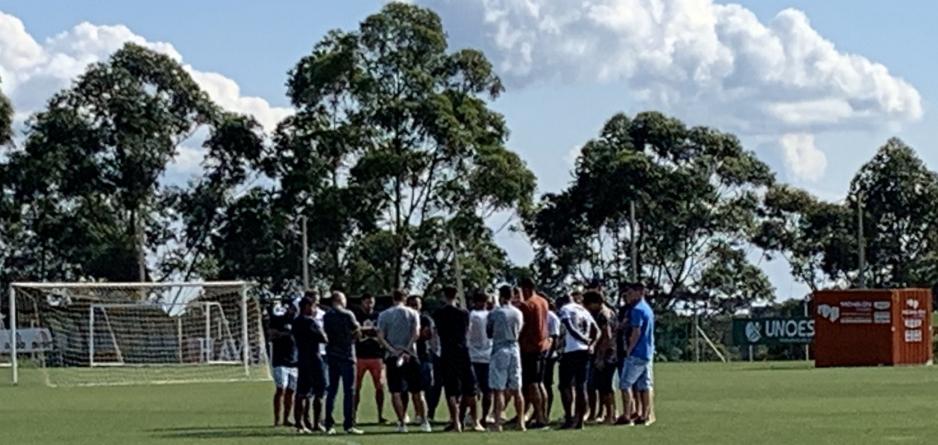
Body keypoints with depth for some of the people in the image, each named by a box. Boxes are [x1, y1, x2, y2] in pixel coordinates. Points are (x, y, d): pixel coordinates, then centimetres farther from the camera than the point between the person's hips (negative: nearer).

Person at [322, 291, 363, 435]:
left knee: (332, 391, 9)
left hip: (331, 356, 5)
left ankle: (329, 425, 7)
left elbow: (325, 334, 7)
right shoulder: (347, 315, -8)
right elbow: (358, 332, -3)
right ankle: (349, 425, -7)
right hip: (346, 355, -5)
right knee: (349, 391, -3)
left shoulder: (326, 316, 6)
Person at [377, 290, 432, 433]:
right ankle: (424, 422, 4)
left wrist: (393, 351, -9)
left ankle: (402, 423, -3)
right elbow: (416, 334, -8)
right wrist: (407, 350, -11)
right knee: (417, 391, 6)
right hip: (410, 356, 0)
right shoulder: (412, 313, 4)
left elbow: (380, 337, -4)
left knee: (396, 392, 2)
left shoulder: (383, 315, 4)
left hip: (392, 357, 0)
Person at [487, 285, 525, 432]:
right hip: (514, 349, 4)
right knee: (516, 389, 9)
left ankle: (498, 423, -8)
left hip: (500, 350, -4)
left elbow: (489, 333, 3)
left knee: (499, 389, -4)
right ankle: (520, 422, 10)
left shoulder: (494, 314, -7)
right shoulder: (518, 313, 5)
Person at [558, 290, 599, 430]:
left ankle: (569, 418, -14)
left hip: (571, 351, -6)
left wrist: (586, 341, -8)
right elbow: (596, 331, 12)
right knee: (581, 387, 9)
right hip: (585, 352, 6)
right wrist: (591, 343, 4)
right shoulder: (585, 312, 17)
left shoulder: (566, 309, -2)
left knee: (565, 385, -2)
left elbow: (571, 329, -12)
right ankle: (579, 420, 10)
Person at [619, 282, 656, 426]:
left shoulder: (637, 310, -14)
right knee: (644, 385, 9)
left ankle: (627, 416, -9)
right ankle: (645, 416, 8)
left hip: (636, 353, -9)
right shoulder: (648, 309, 16)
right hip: (648, 353, 9)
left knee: (625, 383, -5)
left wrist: (629, 349, -13)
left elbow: (636, 332, -20)